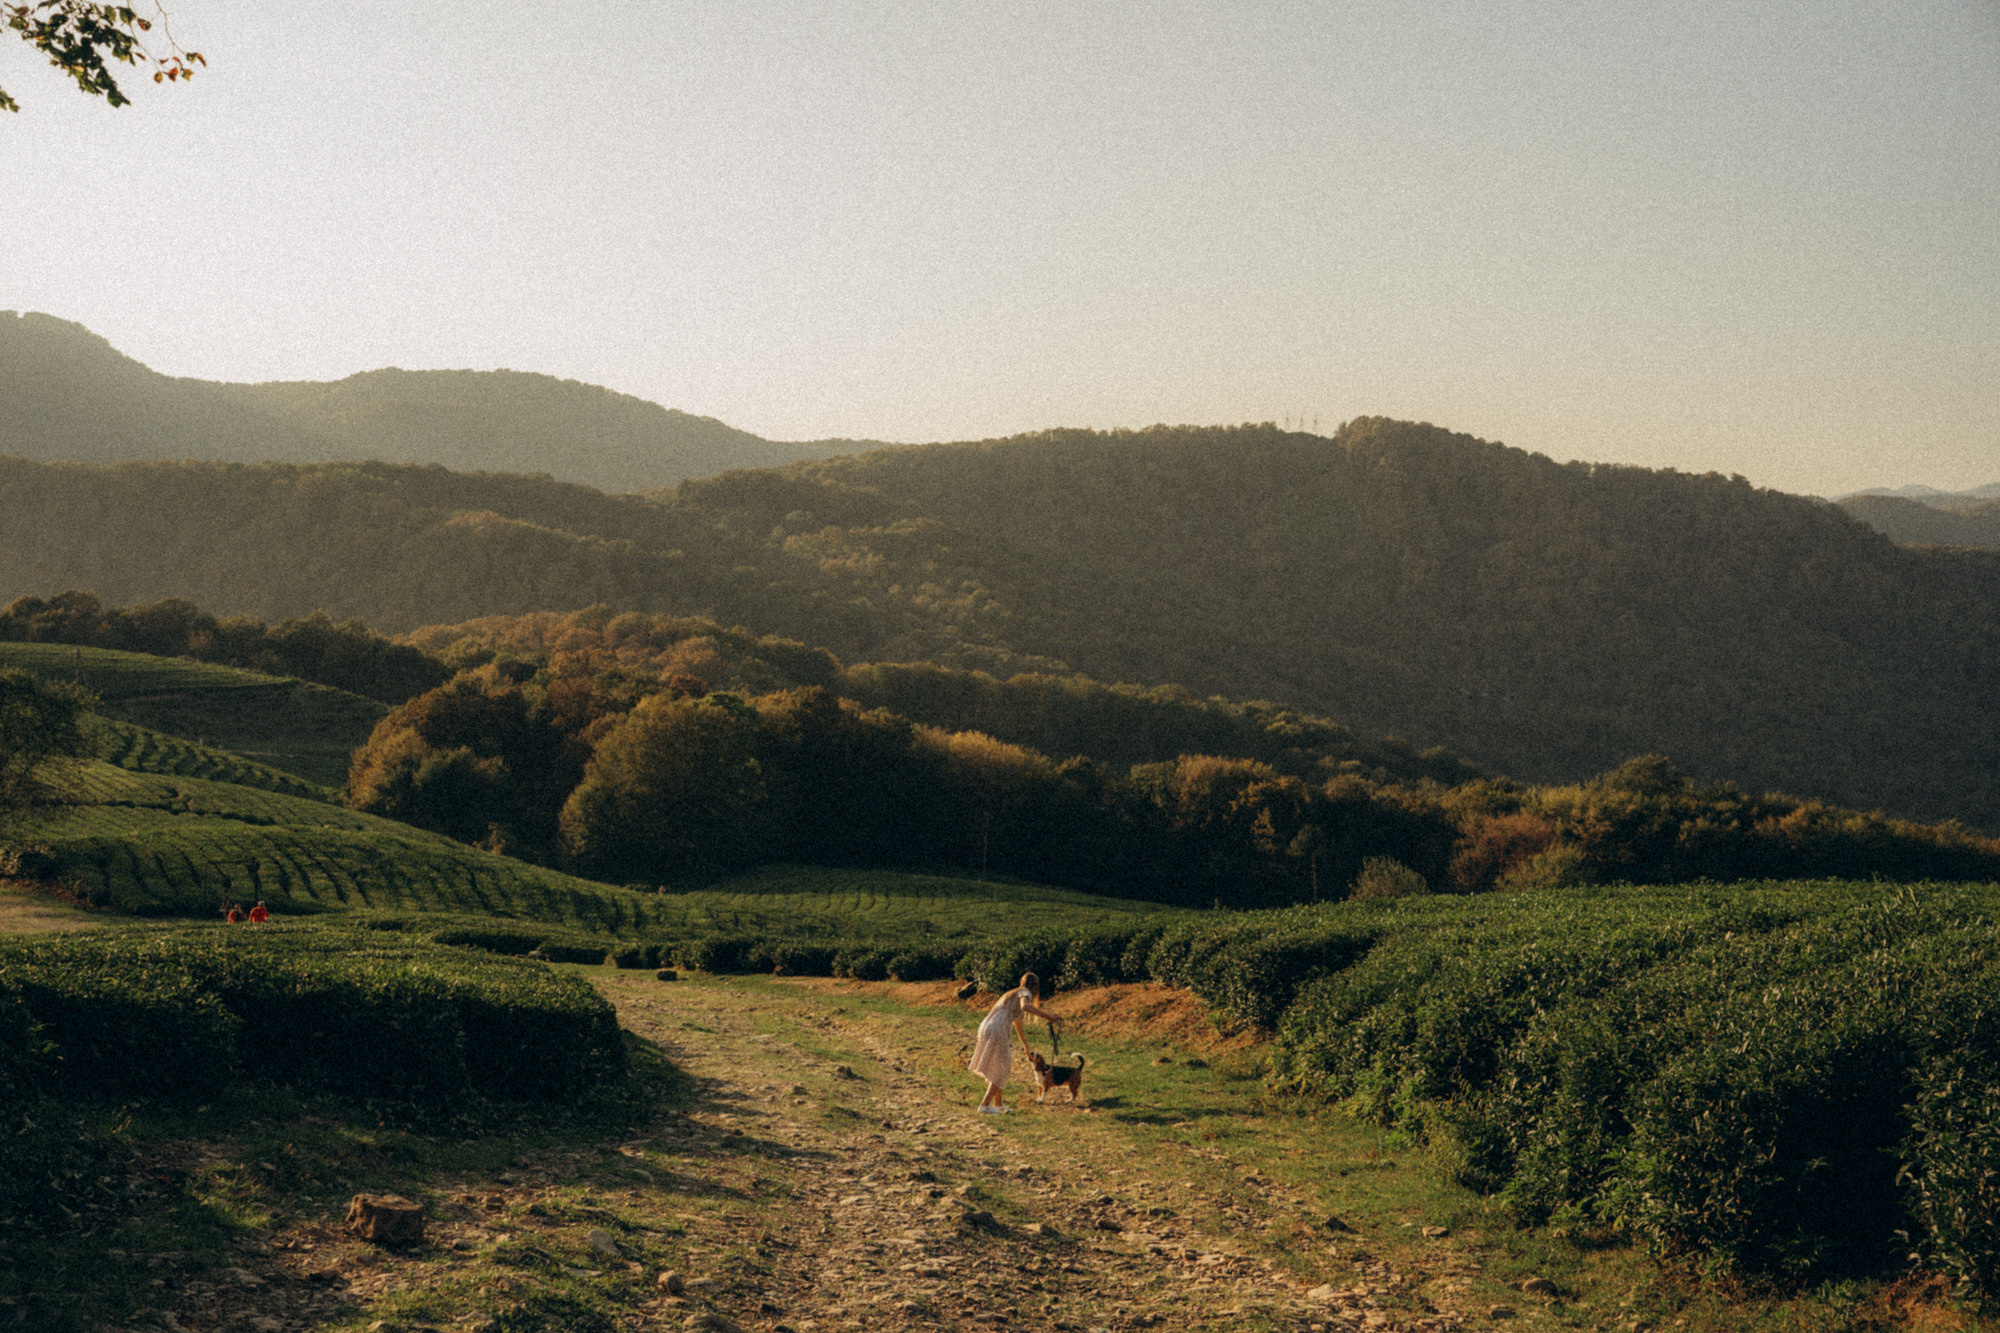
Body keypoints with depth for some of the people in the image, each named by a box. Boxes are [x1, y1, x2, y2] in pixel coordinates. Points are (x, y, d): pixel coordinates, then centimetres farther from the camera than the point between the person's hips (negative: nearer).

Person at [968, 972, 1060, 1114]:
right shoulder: (1025, 992, 6)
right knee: (1001, 1071, 1)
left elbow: (1018, 1025, 44)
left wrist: (1026, 1045, 55)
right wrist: (1047, 1015, -17)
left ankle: (998, 1104, 28)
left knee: (995, 1069, 21)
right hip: (997, 1031, -8)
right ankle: (985, 1105, -4)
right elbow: (1025, 1006, -21)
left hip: (985, 1027, 8)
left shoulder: (1012, 995, 32)